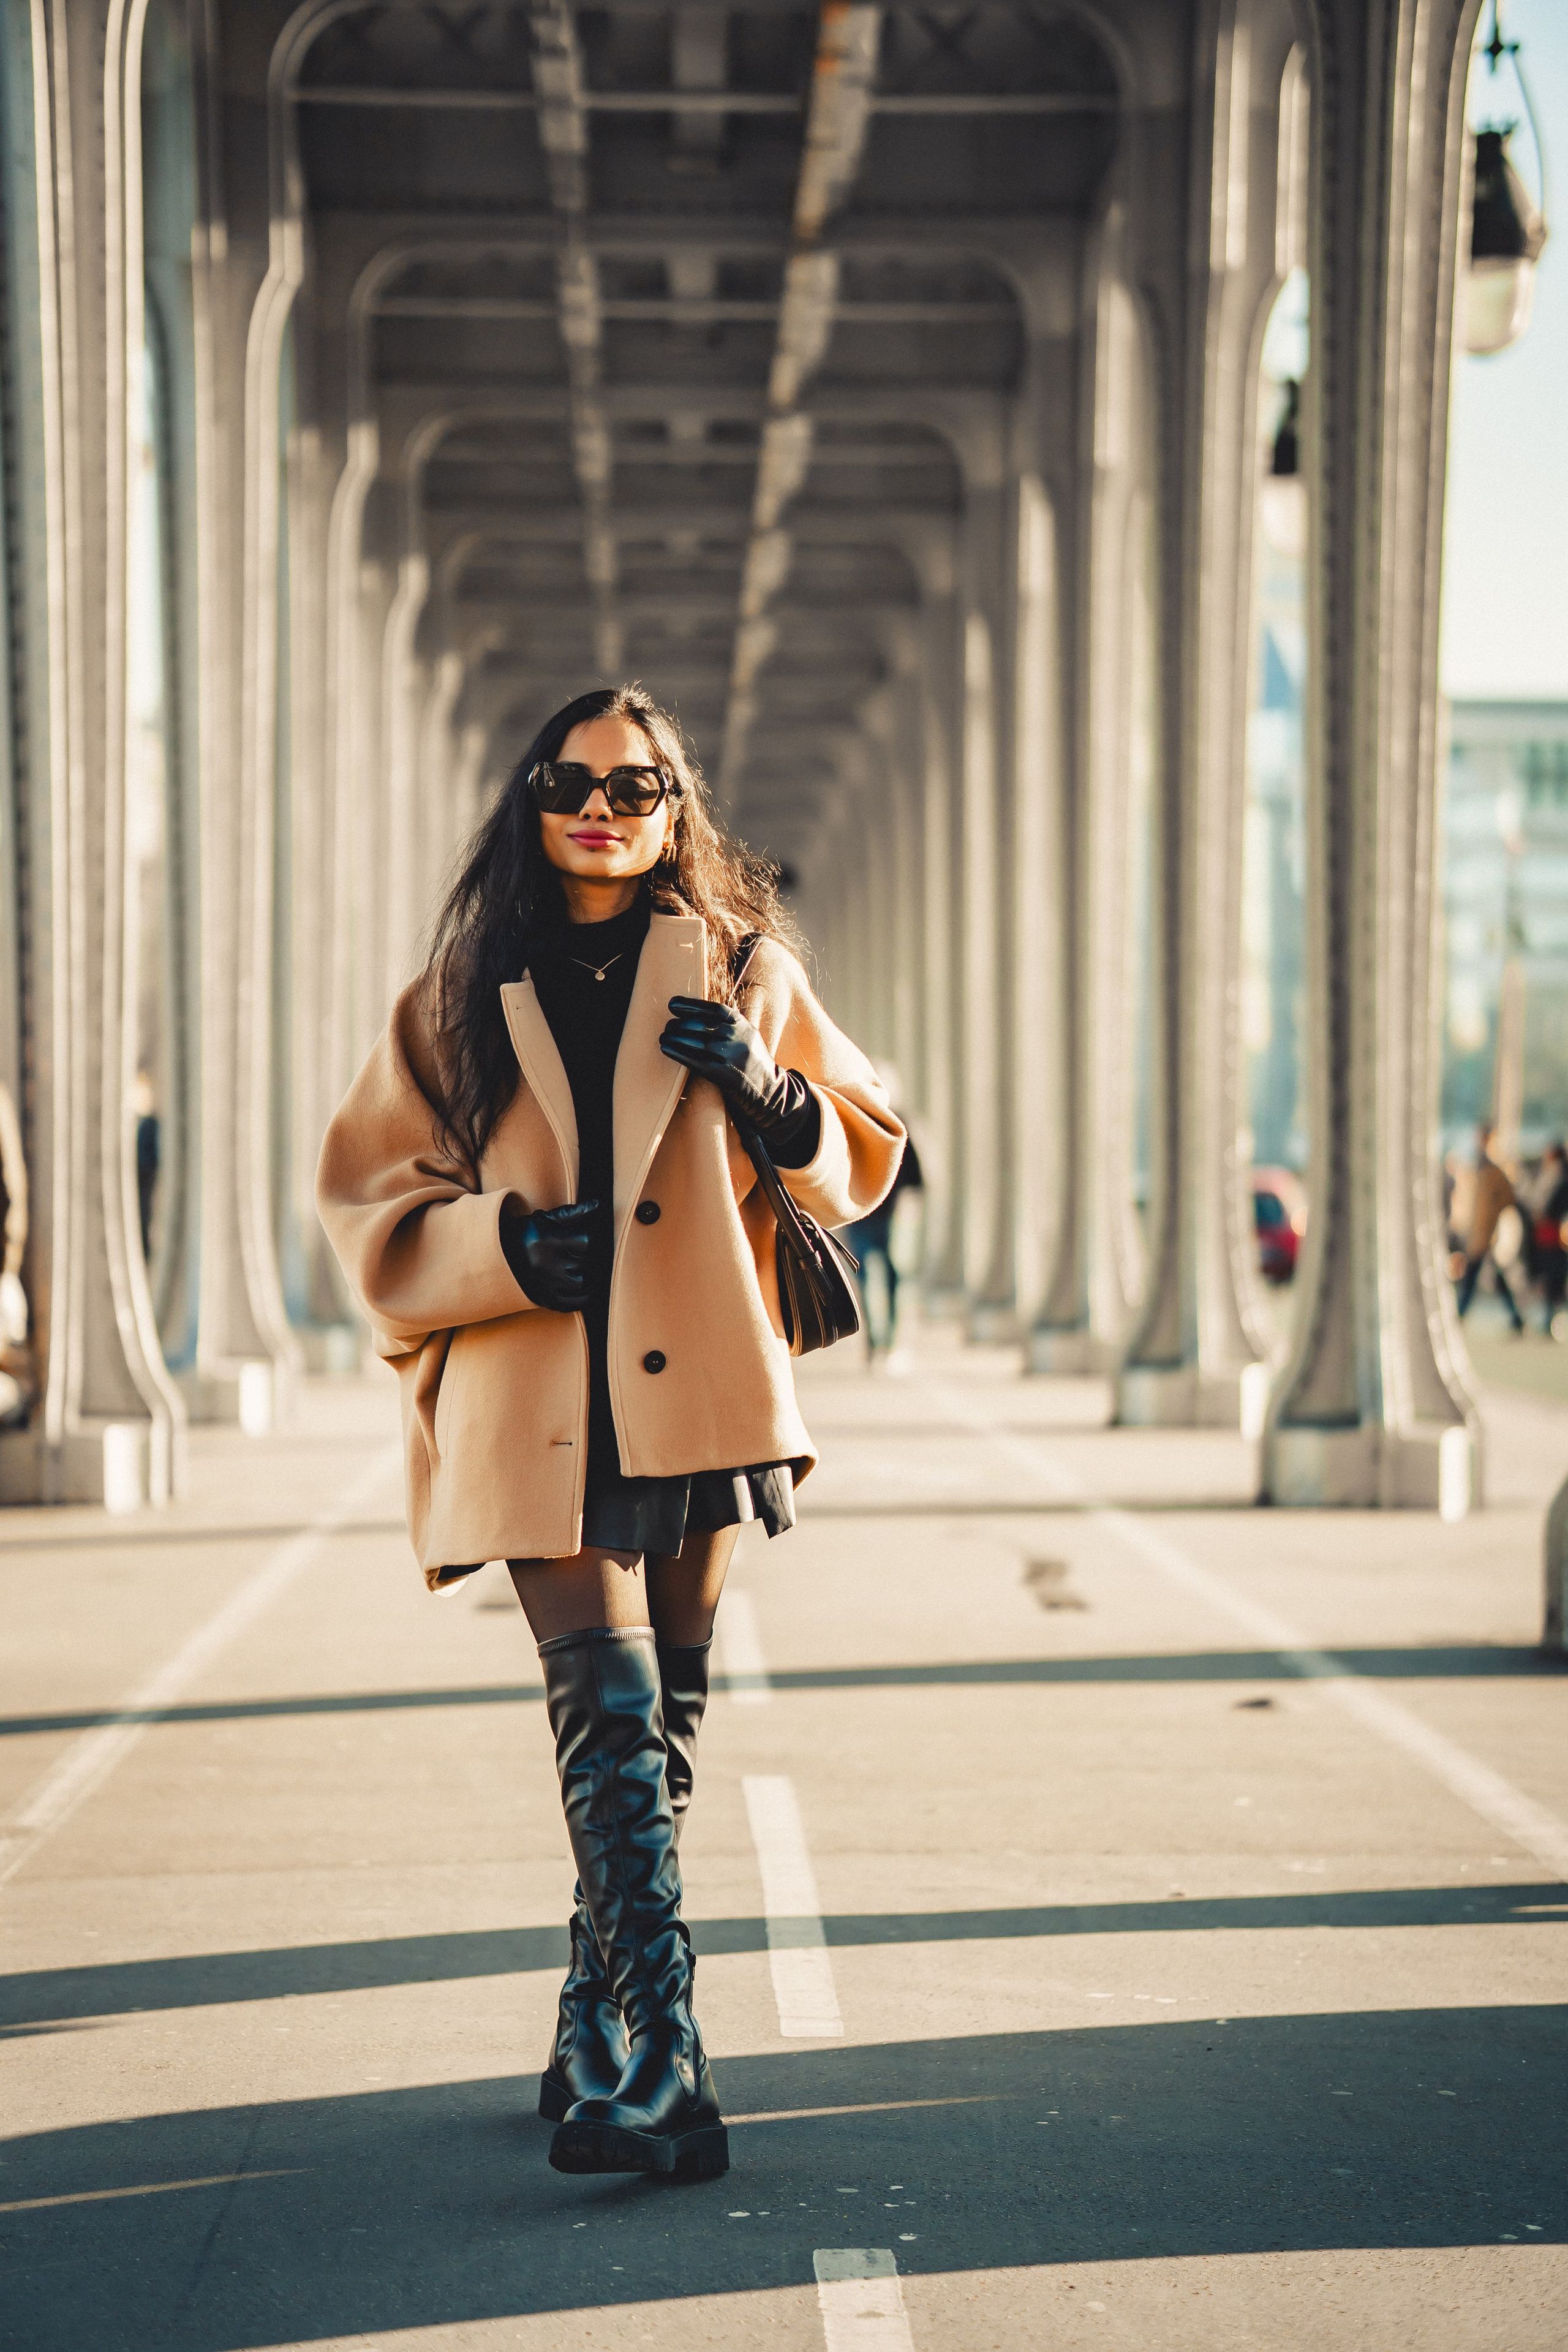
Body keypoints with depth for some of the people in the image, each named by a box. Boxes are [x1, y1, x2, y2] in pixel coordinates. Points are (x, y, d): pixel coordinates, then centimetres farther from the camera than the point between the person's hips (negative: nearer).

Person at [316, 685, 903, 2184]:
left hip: (694, 1392, 2)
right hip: (539, 1408, -2)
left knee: (661, 1729, 6)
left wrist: (766, 1087, -9)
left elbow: (858, 1167, 11)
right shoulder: (463, 997, 10)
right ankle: (658, 2069, -20)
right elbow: (368, 1201, 8)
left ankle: (599, 2044, 22)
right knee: (610, 1719, -15)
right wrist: (506, 1244, -10)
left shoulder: (741, 971, 11)